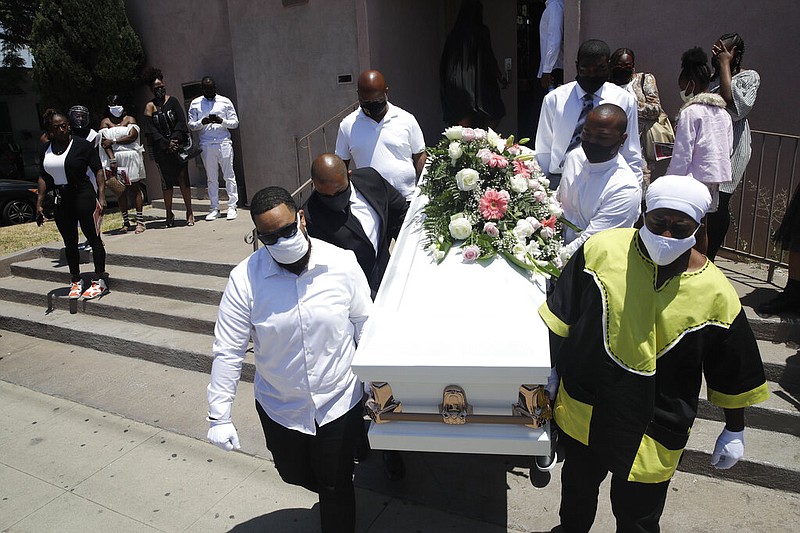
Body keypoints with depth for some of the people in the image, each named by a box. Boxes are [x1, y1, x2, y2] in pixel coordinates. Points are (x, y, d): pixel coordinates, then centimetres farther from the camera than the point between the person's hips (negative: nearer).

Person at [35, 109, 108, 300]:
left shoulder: (82, 145, -6)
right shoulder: (46, 150, 9)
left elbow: (98, 170, -7)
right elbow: (43, 177, 14)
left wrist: (101, 196, -16)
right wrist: (39, 203, 10)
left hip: (84, 197, -6)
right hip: (61, 202, 6)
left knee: (94, 239, -2)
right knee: (70, 242, 11)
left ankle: (99, 282, 6)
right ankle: (76, 282, 22)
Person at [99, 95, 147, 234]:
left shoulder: (130, 119, 10)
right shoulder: (105, 122, 11)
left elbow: (132, 136, -7)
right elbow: (105, 142, -1)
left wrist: (113, 141, -9)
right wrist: (112, 160, -14)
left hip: (131, 157, -1)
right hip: (115, 159, 2)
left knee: (135, 188, -3)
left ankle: (140, 221, -4)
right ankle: (125, 221, 8)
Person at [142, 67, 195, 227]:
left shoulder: (173, 101, 7)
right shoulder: (150, 106, 7)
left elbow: (181, 122, -1)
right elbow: (150, 130, -1)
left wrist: (174, 140, -13)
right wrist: (167, 144, -11)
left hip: (178, 145, -1)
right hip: (161, 148, 1)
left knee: (183, 178, -6)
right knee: (166, 181, 2)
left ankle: (189, 212, 0)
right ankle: (169, 214, 9)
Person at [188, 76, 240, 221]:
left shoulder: (225, 102, 6)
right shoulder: (195, 103, 11)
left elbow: (235, 122, 4)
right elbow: (191, 125, 9)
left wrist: (221, 121, -14)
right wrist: (202, 122, -11)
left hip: (224, 143, -2)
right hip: (206, 145, 2)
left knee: (229, 175, -2)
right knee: (211, 178, 5)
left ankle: (232, 206, 4)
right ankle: (214, 208, 10)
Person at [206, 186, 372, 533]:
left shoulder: (342, 264, -17)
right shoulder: (245, 279, -18)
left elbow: (366, 329, -6)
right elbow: (228, 351, -13)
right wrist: (219, 416, -13)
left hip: (339, 401, -2)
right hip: (279, 408, 3)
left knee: (336, 486, 14)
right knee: (294, 475, 28)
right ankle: (328, 492, 62)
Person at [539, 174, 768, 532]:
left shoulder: (716, 293, -16)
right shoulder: (602, 249, -15)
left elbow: (731, 373, -2)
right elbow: (563, 315, -2)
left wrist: (735, 430, 7)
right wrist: (552, 367, 4)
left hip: (652, 433, -1)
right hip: (583, 409, 2)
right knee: (577, 484, 27)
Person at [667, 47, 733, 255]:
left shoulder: (690, 111, -13)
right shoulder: (723, 113, 12)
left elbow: (682, 154, -16)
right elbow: (728, 148, 15)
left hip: (694, 177, -8)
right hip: (716, 176, 8)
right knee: (701, 228, 16)